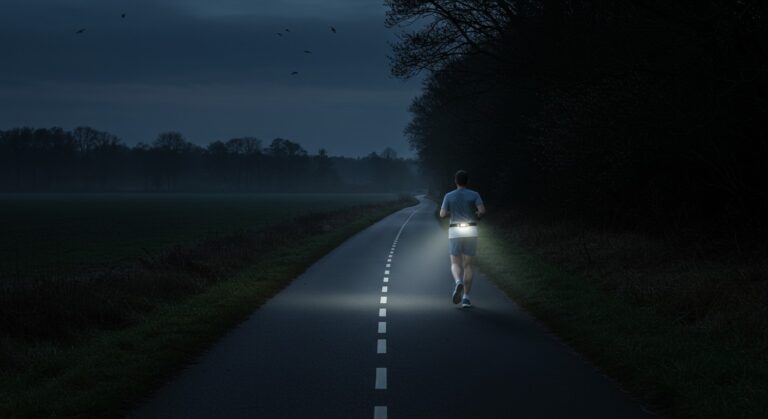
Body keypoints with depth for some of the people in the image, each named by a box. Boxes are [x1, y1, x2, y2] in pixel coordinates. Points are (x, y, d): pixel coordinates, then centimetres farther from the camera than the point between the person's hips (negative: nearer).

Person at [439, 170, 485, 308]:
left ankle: (458, 283, -29)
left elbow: (442, 215, -3)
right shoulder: (474, 194, 0)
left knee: (455, 265, 6)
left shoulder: (449, 196, 0)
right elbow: (482, 210, -12)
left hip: (455, 232, -1)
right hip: (471, 232, 1)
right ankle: (465, 298, 1)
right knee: (468, 265, 10)